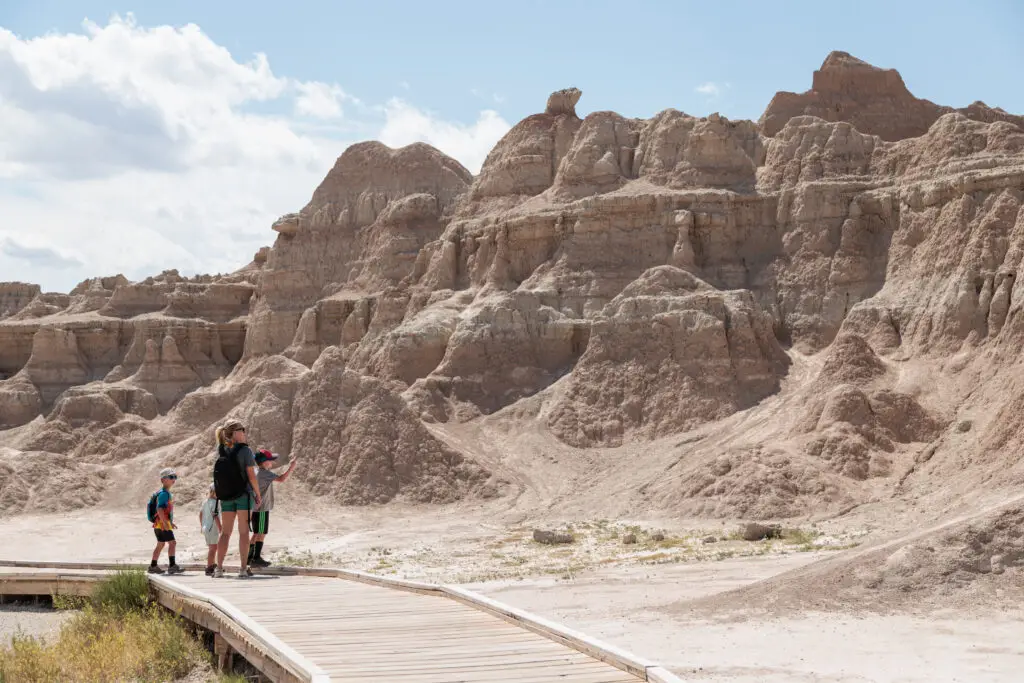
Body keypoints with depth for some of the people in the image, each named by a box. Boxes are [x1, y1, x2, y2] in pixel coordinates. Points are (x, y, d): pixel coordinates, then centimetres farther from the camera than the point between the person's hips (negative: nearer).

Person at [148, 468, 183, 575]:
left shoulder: (167, 493, 17)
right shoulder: (164, 493, -15)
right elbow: (159, 509, -25)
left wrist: (170, 522, 27)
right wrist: (165, 523, -29)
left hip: (162, 523, 11)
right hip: (162, 523, -11)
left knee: (160, 544, 15)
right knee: (172, 543, -13)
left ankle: (153, 566, 20)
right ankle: (172, 566, -16)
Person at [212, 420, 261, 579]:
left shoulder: (221, 451, 3)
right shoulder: (245, 450, -11)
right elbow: (251, 475, -11)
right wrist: (258, 494, -4)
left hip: (225, 497, 4)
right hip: (243, 494, -4)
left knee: (225, 532, 10)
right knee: (244, 532, 0)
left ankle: (219, 568, 6)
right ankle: (243, 568, -4)